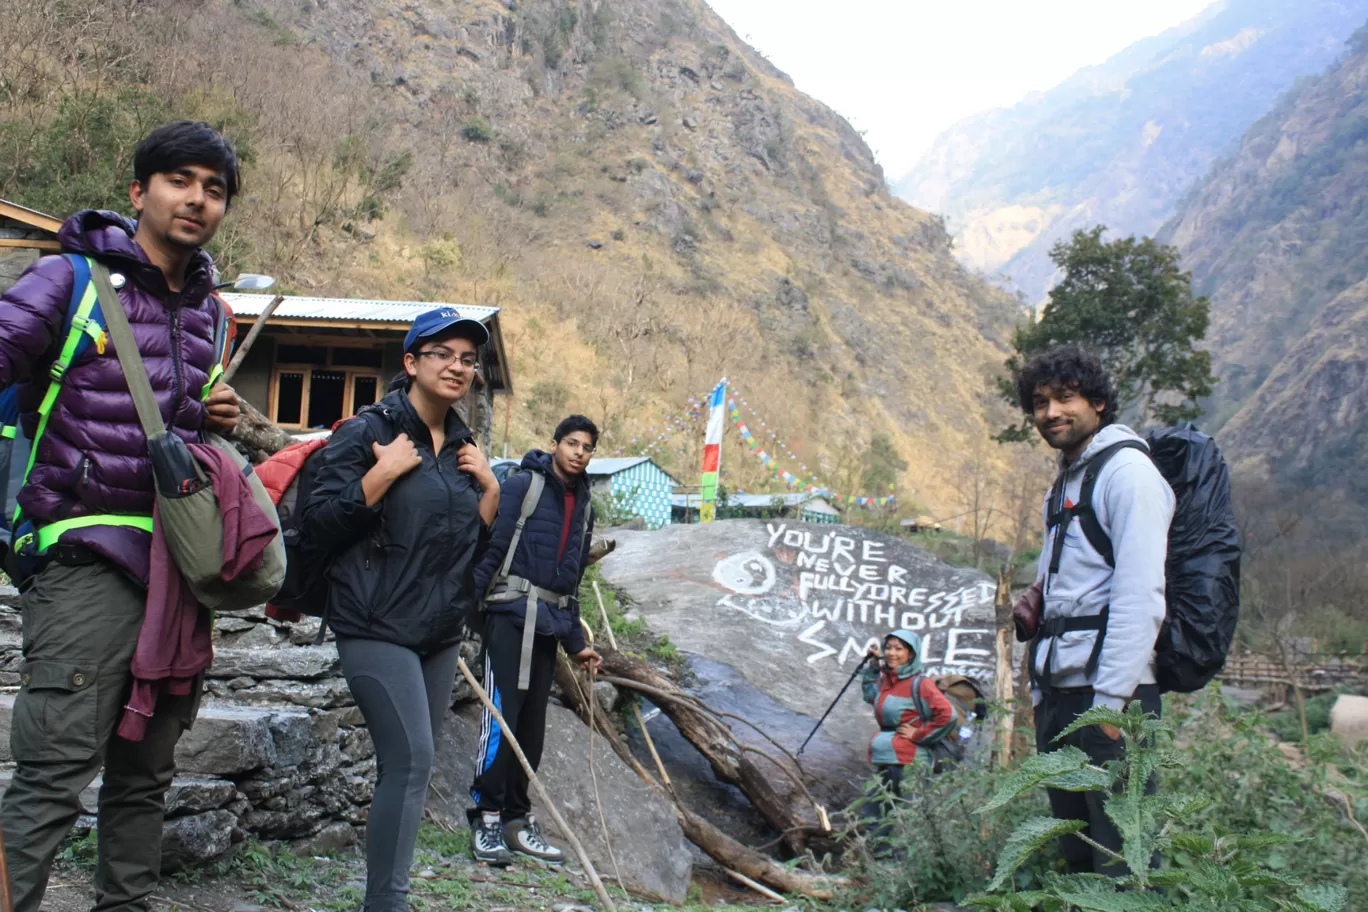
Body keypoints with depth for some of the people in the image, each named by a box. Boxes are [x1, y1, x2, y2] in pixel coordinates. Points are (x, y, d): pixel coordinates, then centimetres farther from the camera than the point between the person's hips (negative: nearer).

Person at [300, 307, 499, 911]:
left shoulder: (464, 447, 13)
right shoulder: (368, 431, -7)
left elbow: (479, 544, 17)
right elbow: (318, 527, -13)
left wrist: (490, 487, 2)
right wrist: (384, 472, -20)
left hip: (442, 630, 7)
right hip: (378, 626, -7)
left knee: (406, 765, 11)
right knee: (412, 759, -17)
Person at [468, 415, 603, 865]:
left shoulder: (584, 507, 18)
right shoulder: (523, 484, -2)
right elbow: (490, 544, -11)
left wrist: (576, 641, 22)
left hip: (549, 625, 7)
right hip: (510, 613, -6)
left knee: (532, 724, 8)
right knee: (502, 713, -10)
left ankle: (517, 818, 17)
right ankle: (486, 820, -4)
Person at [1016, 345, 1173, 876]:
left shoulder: (1126, 470, -7)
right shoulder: (1064, 484, 21)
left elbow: (1141, 596, -16)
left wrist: (1110, 701, -21)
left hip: (1109, 691, -9)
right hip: (1059, 692, 9)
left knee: (1120, 860, -8)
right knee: (1074, 856, 12)